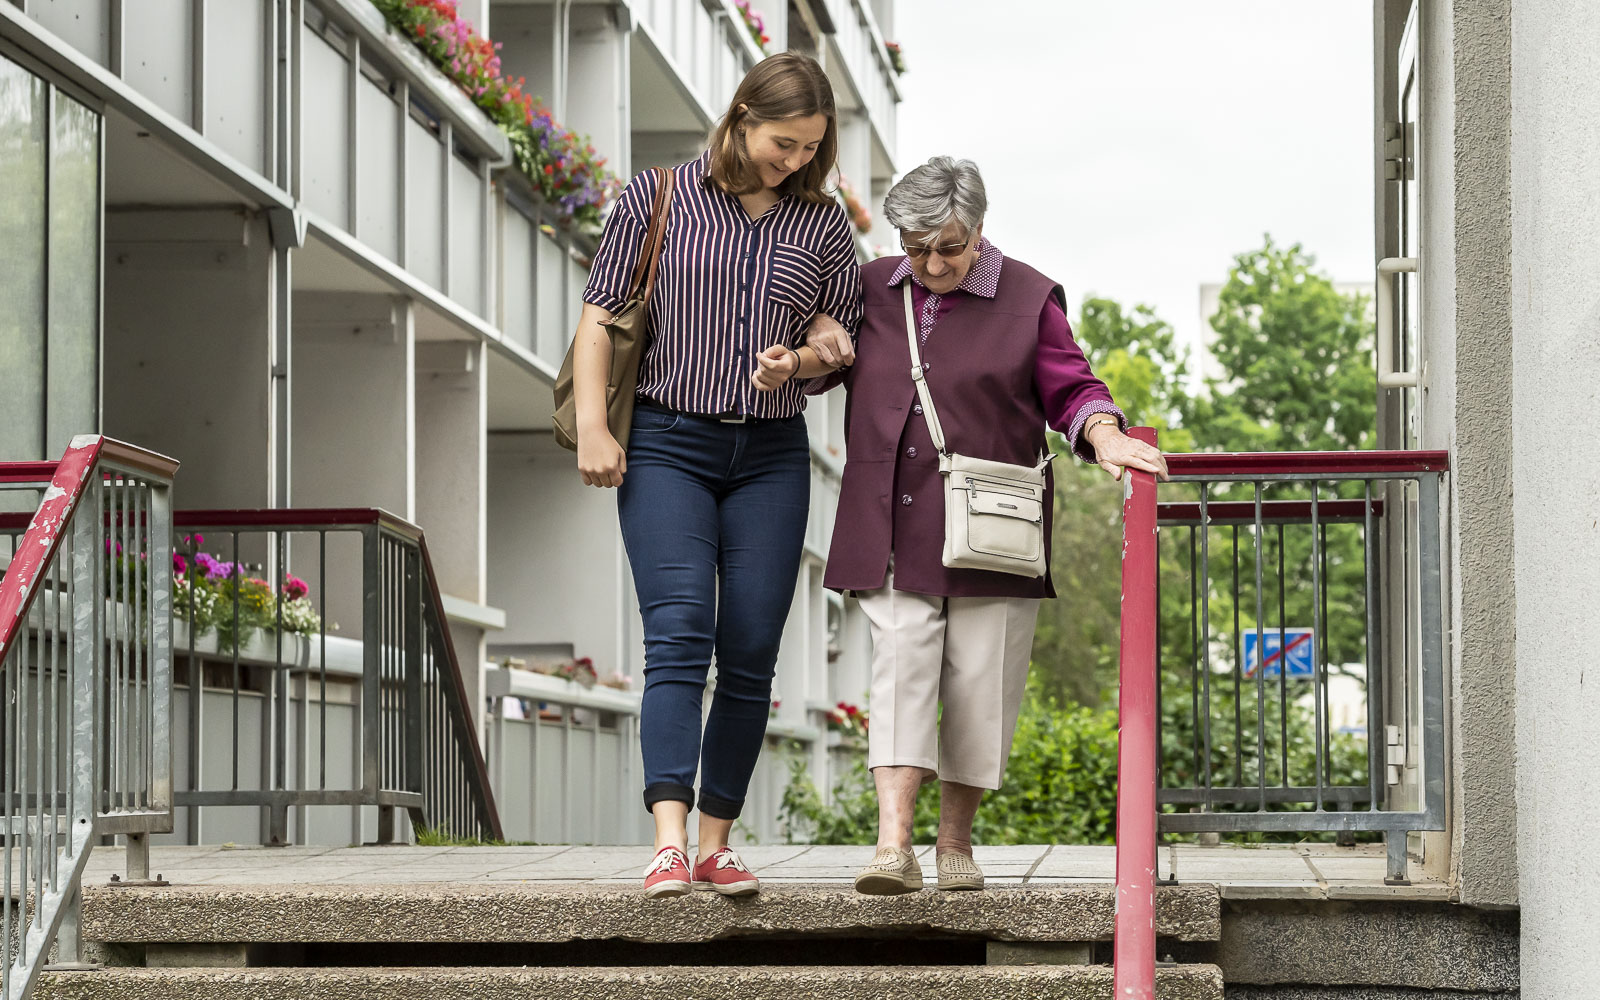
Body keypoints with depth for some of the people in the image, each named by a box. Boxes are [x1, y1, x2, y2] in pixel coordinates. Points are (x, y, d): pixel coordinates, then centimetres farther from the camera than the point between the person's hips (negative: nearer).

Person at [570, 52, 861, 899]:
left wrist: (800, 361, -9)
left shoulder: (823, 223, 7)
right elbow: (600, 314, 2)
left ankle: (717, 844, 9)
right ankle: (669, 843, -25)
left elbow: (845, 340, 14)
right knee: (678, 635, -17)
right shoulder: (659, 197, 0)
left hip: (772, 455, 3)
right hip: (668, 445, -3)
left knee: (750, 655, 0)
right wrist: (592, 426, -6)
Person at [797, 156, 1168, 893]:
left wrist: (1104, 437, -20)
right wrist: (812, 349, -1)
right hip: (895, 533, 1)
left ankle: (956, 842, 17)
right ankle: (894, 845, -18)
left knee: (979, 681, 2)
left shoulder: (1028, 298, 1)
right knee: (900, 667, -11)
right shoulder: (871, 290, 10)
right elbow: (814, 369, 23)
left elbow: (1070, 389, 0)